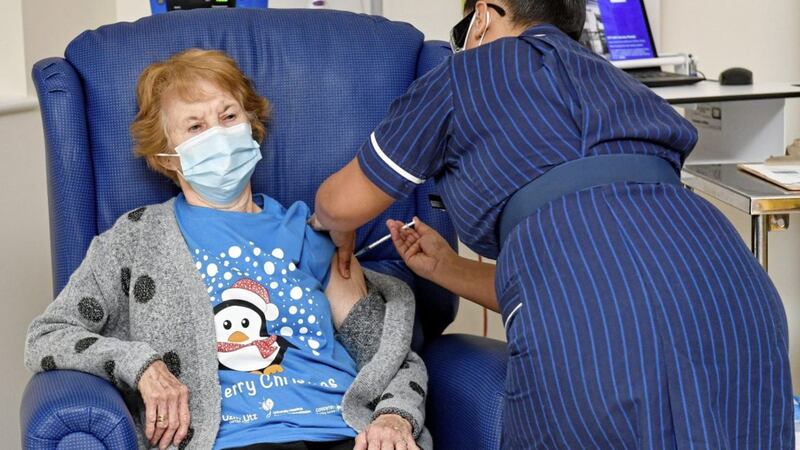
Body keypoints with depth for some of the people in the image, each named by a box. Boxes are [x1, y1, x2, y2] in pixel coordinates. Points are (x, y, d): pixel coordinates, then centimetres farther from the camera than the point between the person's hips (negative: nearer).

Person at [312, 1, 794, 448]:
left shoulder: (472, 70, 18)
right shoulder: (613, 85, 35)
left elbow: (340, 205, 25)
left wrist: (339, 230, 48)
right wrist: (444, 268, 45)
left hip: (594, 330, -5)